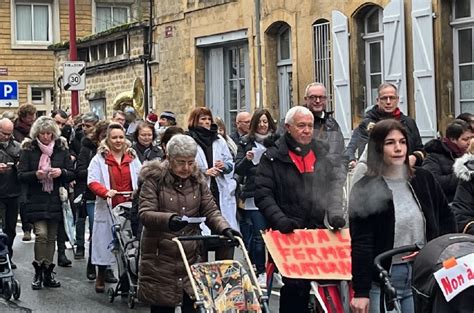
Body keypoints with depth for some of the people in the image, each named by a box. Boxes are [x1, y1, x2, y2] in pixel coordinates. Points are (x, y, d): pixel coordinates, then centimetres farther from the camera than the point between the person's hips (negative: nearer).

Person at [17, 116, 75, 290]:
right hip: (36, 200, -3)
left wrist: (61, 172, -14)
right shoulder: (28, 149, 1)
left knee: (51, 237, 7)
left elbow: (71, 174, 7)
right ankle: (38, 272, -2)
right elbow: (21, 175, -3)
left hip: (55, 200, 3)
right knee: (41, 233, -16)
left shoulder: (62, 149, 6)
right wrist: (36, 175, -21)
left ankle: (48, 273, 17)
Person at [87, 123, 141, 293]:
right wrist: (106, 192, -25)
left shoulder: (133, 158, 15)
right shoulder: (99, 159, 2)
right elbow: (92, 182, -8)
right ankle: (100, 278, 17)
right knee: (104, 243, 1)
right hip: (107, 209, -3)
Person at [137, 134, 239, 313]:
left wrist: (225, 229, -15)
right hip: (161, 258, -3)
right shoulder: (154, 179, -6)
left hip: (192, 257, 3)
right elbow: (145, 214, -15)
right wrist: (168, 219, -35)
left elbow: (210, 211, 5)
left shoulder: (197, 179, 9)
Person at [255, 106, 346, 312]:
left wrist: (335, 214, -4)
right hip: (287, 233, -4)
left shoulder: (322, 154, 13)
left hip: (318, 231, 4)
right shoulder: (273, 158, 1)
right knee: (295, 284, -14)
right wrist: (279, 219, -16)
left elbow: (334, 187, 12)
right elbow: (263, 194, -4)